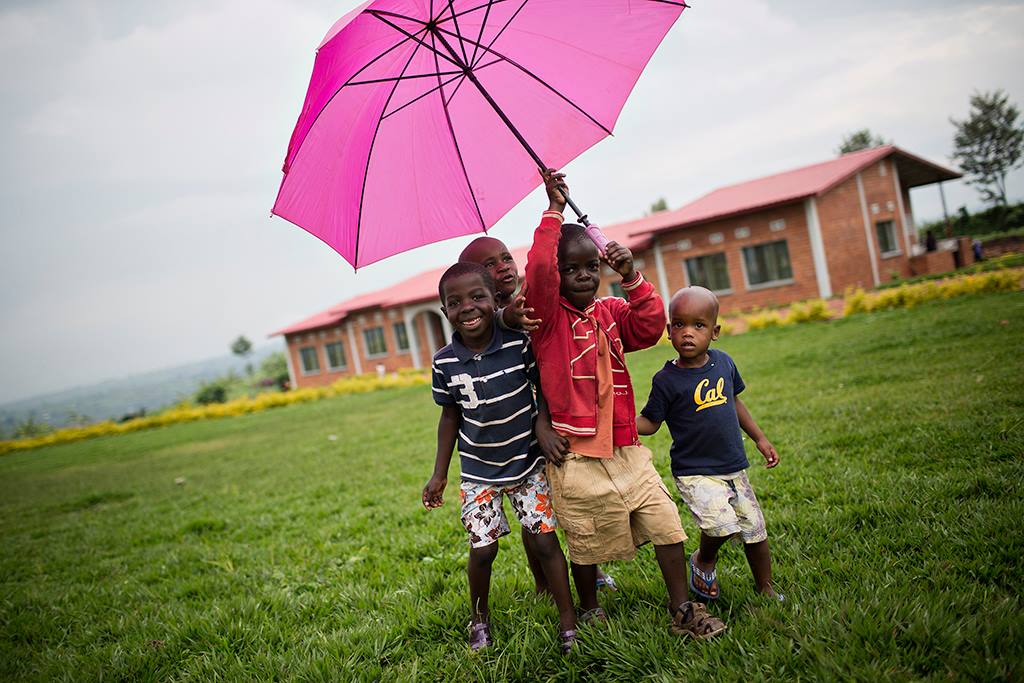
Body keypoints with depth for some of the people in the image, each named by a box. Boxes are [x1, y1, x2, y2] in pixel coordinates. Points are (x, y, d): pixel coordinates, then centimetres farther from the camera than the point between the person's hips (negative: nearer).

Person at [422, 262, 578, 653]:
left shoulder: (519, 342, -16)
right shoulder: (444, 362, -10)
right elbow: (450, 416, 3)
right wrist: (439, 474, 5)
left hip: (528, 464, -1)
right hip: (478, 472, 1)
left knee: (545, 542, -1)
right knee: (482, 550, 3)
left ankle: (569, 624, 17)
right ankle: (480, 617, 32)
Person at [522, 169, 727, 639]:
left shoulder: (610, 312, 10)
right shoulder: (548, 315, -7)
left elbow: (650, 327, -4)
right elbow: (538, 269, -24)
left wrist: (631, 278, -12)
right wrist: (555, 211, -21)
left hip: (626, 451, 5)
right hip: (577, 458, -5)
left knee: (666, 525, 5)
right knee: (585, 546, 11)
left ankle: (683, 612, 20)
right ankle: (590, 614, 34)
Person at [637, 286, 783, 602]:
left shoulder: (723, 362, 0)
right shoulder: (666, 380, -13)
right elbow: (649, 422, -7)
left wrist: (760, 438, 19)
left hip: (734, 467, 5)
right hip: (694, 473, -5)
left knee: (755, 531, 12)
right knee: (723, 526, -23)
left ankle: (767, 591, 38)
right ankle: (703, 561, 11)